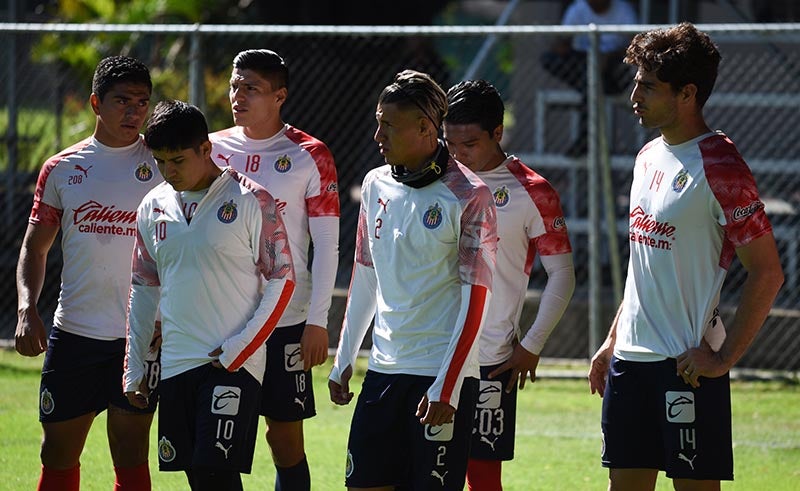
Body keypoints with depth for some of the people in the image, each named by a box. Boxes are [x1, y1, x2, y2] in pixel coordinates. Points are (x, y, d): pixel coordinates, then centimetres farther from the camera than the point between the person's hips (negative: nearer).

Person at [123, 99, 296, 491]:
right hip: (175, 366, 6)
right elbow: (144, 289, 18)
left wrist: (238, 349, -11)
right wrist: (134, 367, 15)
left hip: (235, 363, -6)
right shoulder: (153, 206, 10)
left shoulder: (250, 201, -6)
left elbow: (282, 281, -5)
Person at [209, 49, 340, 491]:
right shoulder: (213, 148, 7)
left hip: (285, 321, -3)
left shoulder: (309, 156, -3)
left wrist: (317, 322, -9)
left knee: (286, 438, 1)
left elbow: (327, 245, -3)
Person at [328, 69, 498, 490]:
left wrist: (447, 387, -16)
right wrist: (344, 360, 17)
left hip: (443, 376, -6)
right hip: (384, 369, 6)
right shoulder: (376, 186, 9)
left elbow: (476, 297, -12)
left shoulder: (468, 196, -10)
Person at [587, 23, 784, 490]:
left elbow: (767, 272, -16)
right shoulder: (650, 157, 13)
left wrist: (724, 358, -16)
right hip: (632, 358, 8)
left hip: (688, 363, -8)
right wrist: (613, 341, 19)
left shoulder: (719, 167, -14)